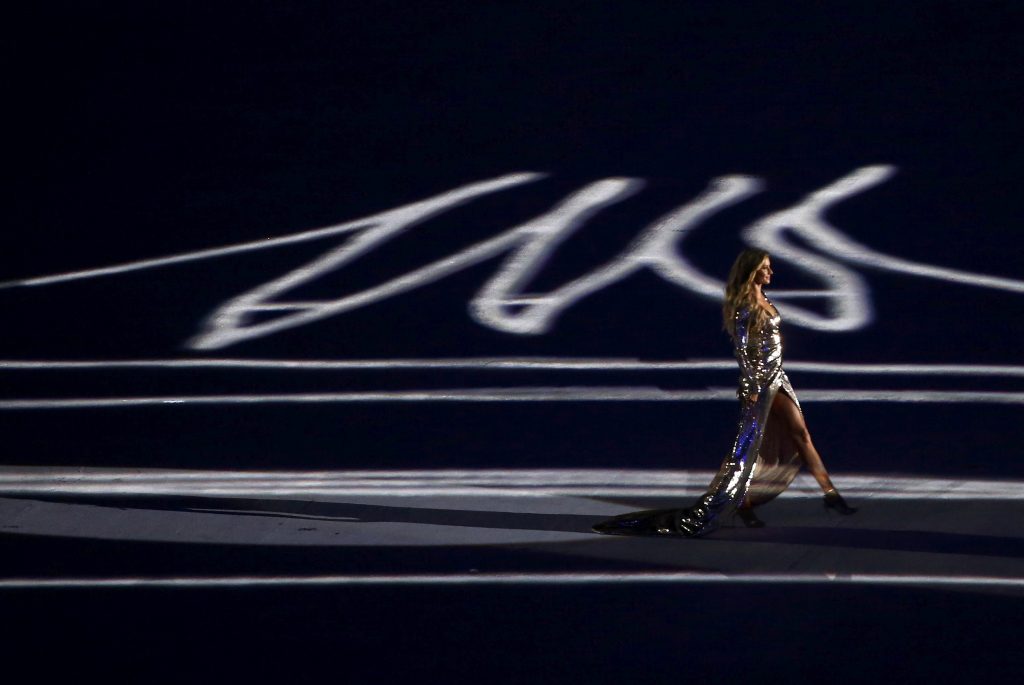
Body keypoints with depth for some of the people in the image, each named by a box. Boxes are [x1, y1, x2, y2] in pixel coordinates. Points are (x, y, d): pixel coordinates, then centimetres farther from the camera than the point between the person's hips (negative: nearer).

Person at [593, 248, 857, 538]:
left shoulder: (763, 301, 12)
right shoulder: (744, 305, -15)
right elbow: (742, 348, -19)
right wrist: (751, 388, -22)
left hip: (776, 378, 9)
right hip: (757, 379, -9)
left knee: (800, 434, 9)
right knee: (748, 443, -6)